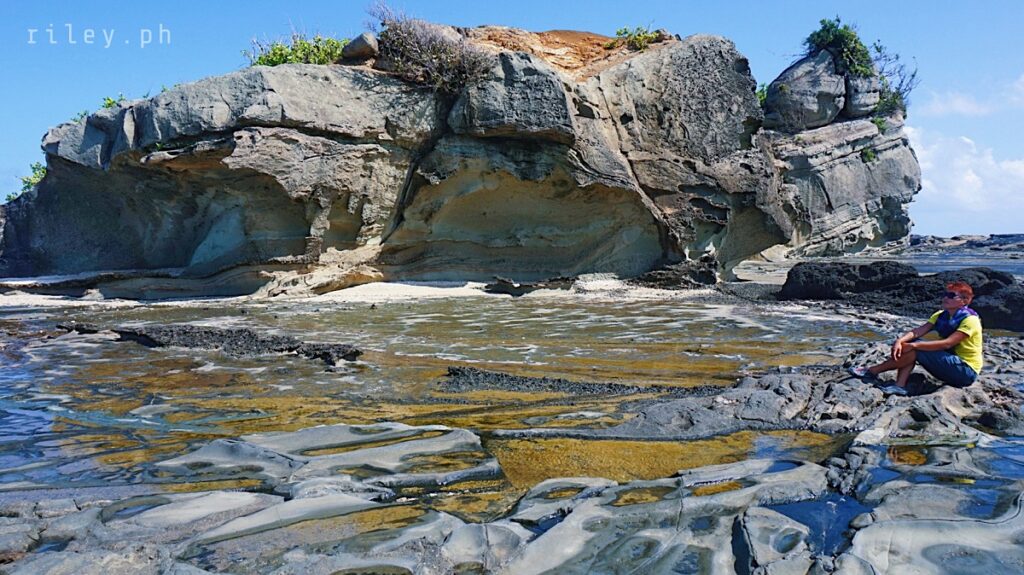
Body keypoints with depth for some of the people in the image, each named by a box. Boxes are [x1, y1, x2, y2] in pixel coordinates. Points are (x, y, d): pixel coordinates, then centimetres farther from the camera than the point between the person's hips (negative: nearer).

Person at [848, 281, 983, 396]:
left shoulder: (970, 320, -17)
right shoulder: (941, 316, 6)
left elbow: (947, 344, -28)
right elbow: (918, 331, -8)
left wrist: (913, 345, -30)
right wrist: (900, 341, -28)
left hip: (966, 371, -8)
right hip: (949, 362, 8)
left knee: (915, 349, -23)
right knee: (908, 346, -9)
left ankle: (873, 372, -16)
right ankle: (900, 385, -22)